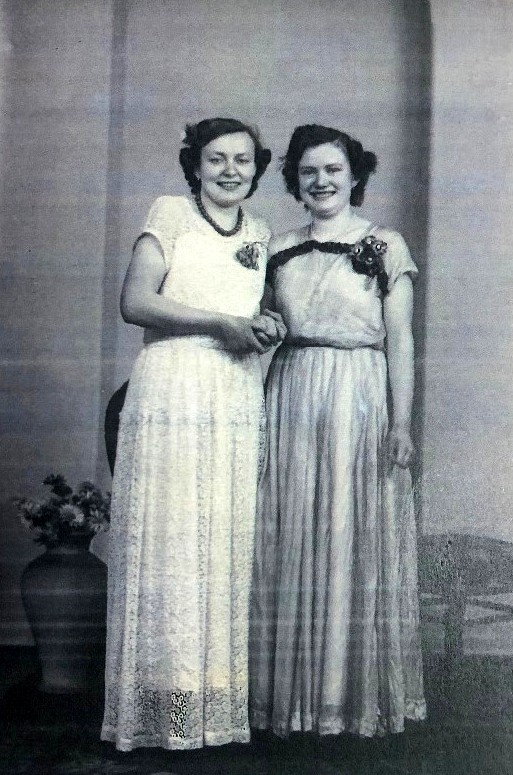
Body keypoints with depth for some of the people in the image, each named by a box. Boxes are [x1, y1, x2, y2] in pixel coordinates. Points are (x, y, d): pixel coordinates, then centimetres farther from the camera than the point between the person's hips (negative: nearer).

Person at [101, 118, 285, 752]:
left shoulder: (259, 236, 20)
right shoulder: (170, 213, 4)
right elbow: (134, 302, -6)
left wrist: (267, 327, 6)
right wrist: (220, 323, -10)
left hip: (239, 399, 5)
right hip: (173, 391, -5)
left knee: (230, 541, 3)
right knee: (169, 539, -6)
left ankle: (222, 702, 10)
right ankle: (168, 705, 1)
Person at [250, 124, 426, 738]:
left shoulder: (385, 245, 3)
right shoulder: (279, 249, 13)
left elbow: (399, 340, -1)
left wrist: (401, 420, -7)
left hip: (359, 399, -3)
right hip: (290, 398, 3)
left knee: (354, 540, 0)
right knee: (288, 542, 3)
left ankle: (358, 690, 12)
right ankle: (292, 688, 14)